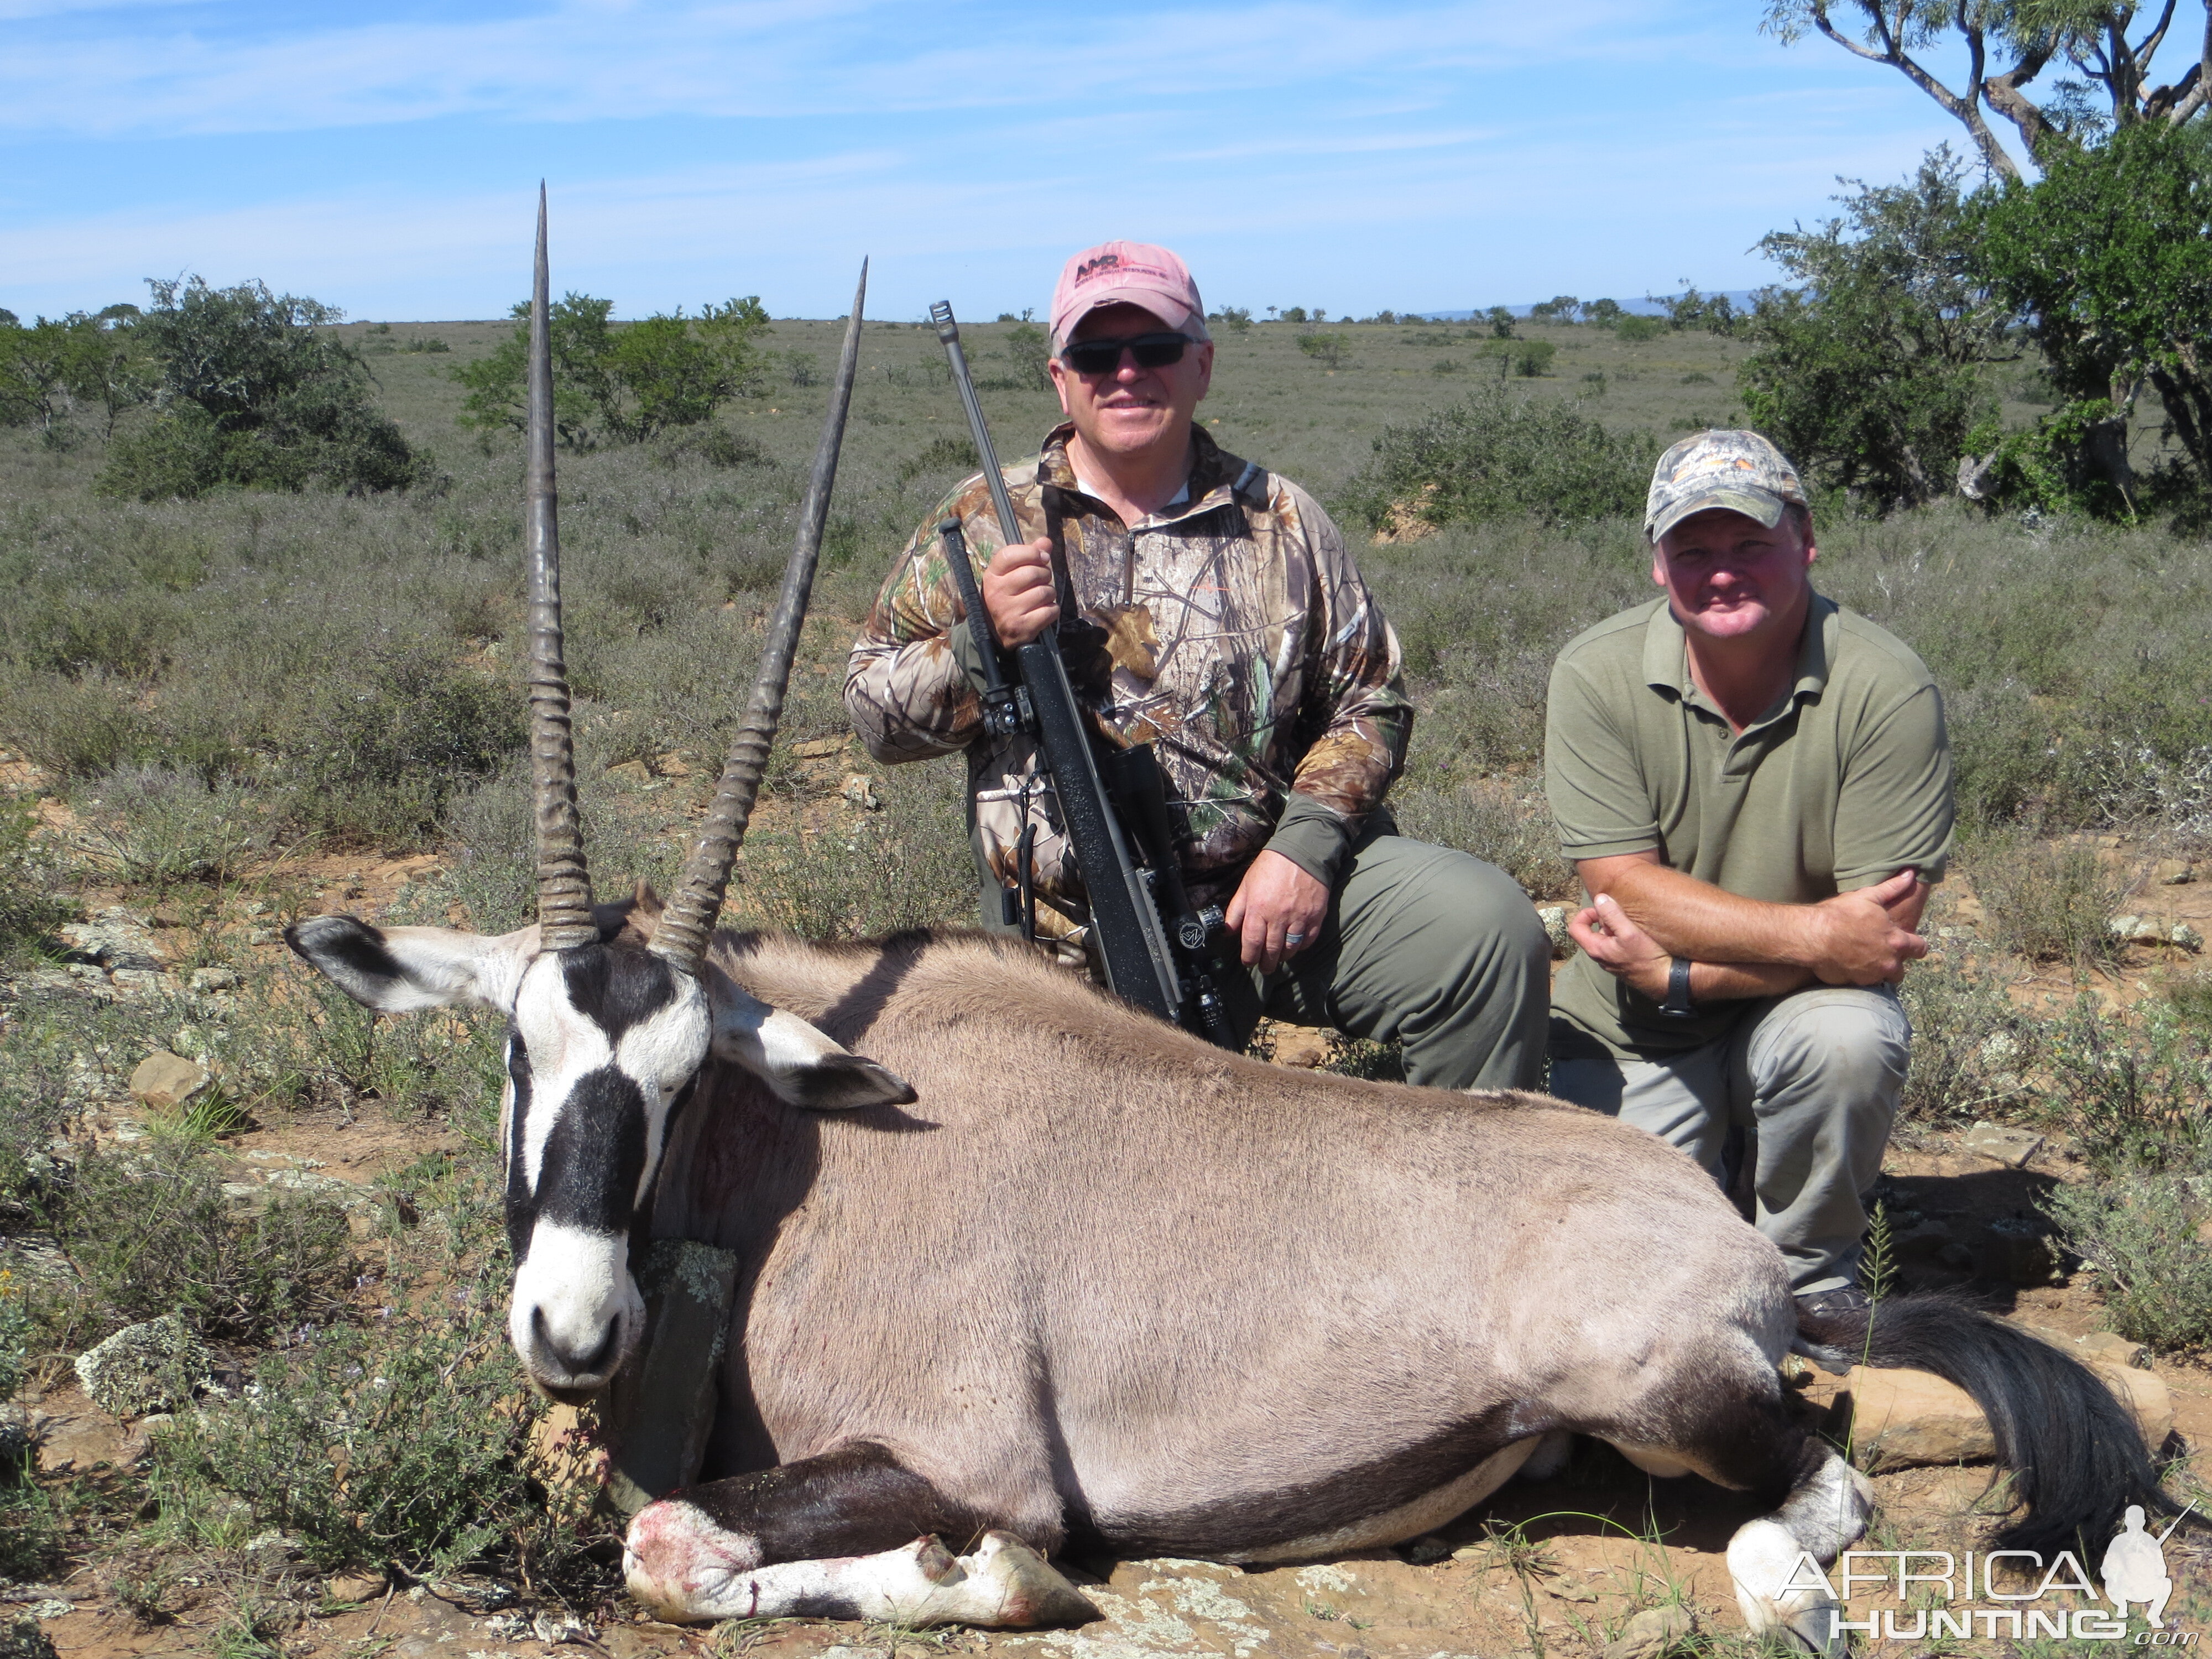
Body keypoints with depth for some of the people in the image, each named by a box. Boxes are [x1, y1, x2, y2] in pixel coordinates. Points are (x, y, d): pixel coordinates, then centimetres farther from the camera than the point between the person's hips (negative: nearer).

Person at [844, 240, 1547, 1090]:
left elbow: (1370, 701, 11)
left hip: (1276, 885, 1)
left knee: (1490, 926, -19)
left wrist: (1306, 842, -6)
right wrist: (984, 640, -13)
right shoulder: (985, 523, 7)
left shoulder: (1281, 520, 11)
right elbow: (874, 710, 6)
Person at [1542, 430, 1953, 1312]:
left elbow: (1879, 938, -19)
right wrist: (1816, 933, -27)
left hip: (1801, 1007, 0)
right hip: (1627, 1036, 1)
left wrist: (1682, 970, -24)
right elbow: (1627, 889, -17)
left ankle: (1811, 1269, -3)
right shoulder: (1595, 676, -13)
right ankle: (1705, 1147, 23)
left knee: (1849, 1039, -33)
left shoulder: (1886, 689, -17)